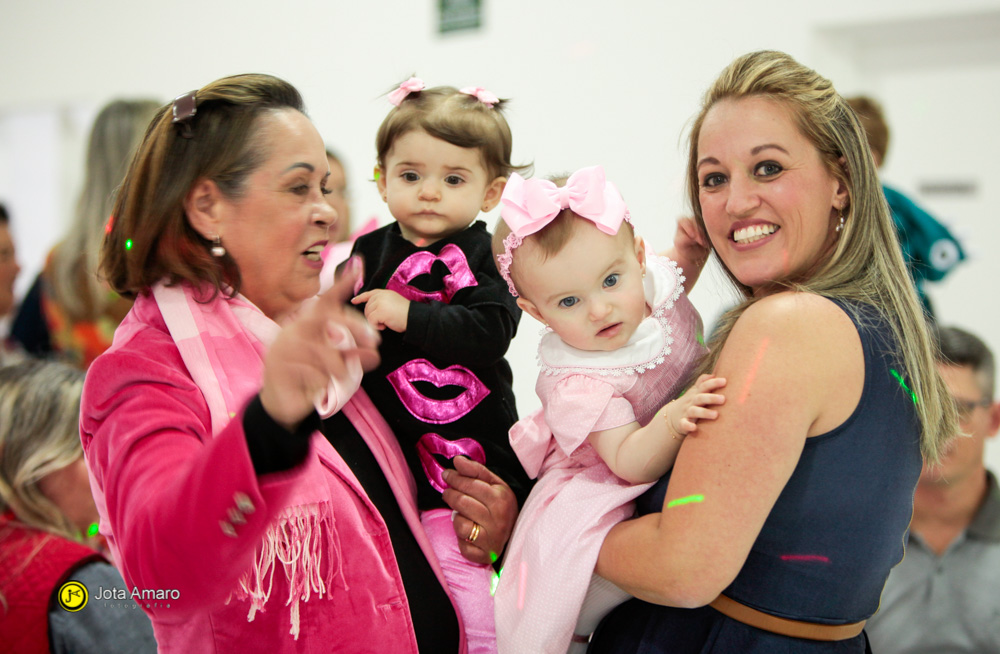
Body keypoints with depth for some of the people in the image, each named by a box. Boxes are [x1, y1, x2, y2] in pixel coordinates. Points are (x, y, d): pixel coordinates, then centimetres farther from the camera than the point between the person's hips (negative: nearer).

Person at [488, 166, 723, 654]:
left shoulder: (650, 282, -16)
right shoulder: (580, 385, -35)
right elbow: (631, 462, -38)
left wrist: (690, 246, -10)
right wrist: (671, 422, -56)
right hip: (614, 490, -7)